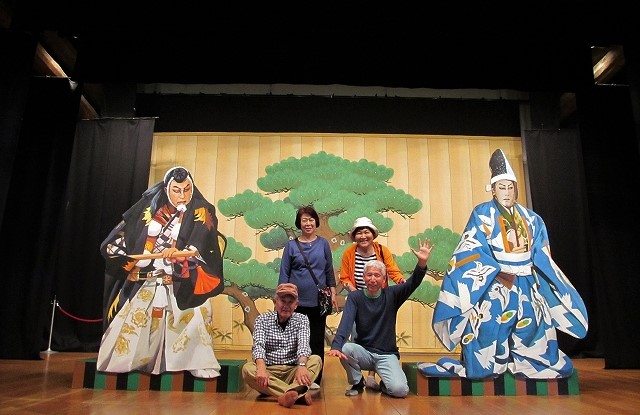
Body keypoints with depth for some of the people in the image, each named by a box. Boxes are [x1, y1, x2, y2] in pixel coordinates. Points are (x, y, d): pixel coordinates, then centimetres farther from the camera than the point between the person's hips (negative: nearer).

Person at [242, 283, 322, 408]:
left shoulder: (302, 319, 3)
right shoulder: (263, 319, 1)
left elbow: (303, 344, -15)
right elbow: (258, 346, -15)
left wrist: (301, 366, -37)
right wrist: (261, 369, -36)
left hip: (292, 371, 1)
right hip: (269, 371, 0)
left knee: (316, 360, -23)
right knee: (247, 369, -30)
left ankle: (290, 393, -47)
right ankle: (299, 394, -43)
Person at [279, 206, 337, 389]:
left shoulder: (323, 243, 5)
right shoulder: (291, 245, 3)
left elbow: (329, 271, 9)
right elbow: (284, 273, 3)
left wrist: (333, 294, 4)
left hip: (318, 300, 1)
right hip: (297, 300, -1)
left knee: (317, 340, 6)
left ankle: (315, 379, 17)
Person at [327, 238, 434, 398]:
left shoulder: (391, 294, -1)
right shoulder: (355, 297, -4)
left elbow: (413, 283, -16)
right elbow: (346, 323, -19)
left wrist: (422, 263, -35)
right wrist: (336, 346, -37)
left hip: (387, 354, 0)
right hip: (363, 351, 0)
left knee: (400, 390, -24)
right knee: (345, 349, -32)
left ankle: (384, 384, 15)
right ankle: (357, 383, -1)